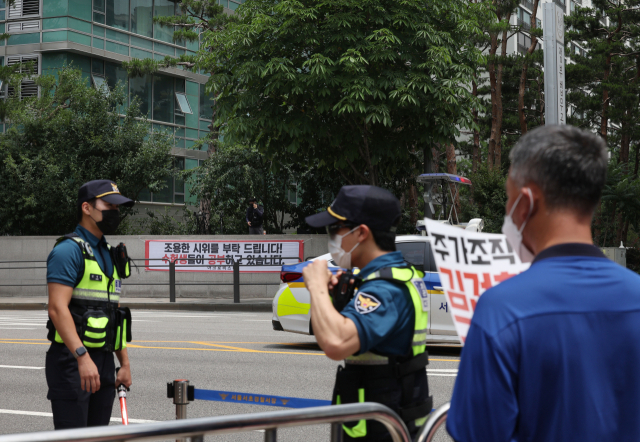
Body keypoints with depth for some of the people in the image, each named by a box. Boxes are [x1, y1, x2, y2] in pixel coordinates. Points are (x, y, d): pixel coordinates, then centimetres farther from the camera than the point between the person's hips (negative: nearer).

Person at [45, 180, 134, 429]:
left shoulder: (109, 254, 19)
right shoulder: (69, 250, -9)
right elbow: (57, 308, -20)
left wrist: (124, 363, 18)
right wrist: (82, 357, -29)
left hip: (104, 361, 8)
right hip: (72, 361, -8)